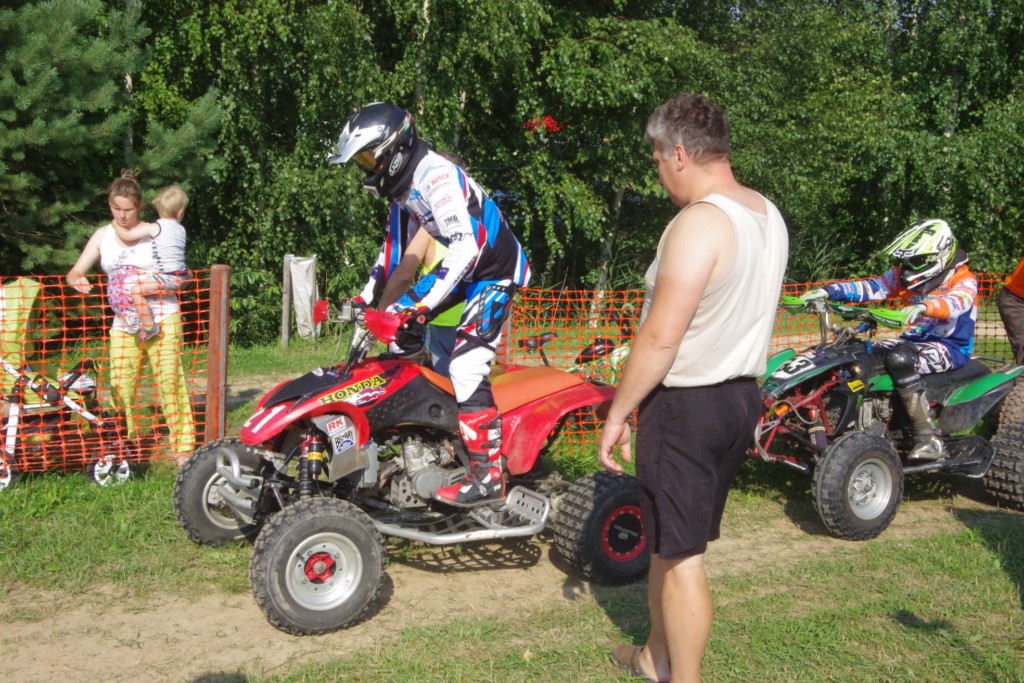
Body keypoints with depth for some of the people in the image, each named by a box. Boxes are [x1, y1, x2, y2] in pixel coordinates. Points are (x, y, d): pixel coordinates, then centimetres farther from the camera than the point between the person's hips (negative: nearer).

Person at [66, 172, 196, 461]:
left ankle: (183, 446, -3)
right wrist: (78, 280, -16)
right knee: (120, 387, 2)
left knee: (169, 381, -7)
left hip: (162, 320, -4)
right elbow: (74, 272, 7)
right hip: (123, 323, 4)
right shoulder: (102, 235, 7)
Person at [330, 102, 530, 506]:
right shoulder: (402, 187, 9)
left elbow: (465, 248, -34)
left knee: (466, 365, -21)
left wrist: (415, 305, -36)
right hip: (465, 273, 11)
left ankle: (489, 476, -18)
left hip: (494, 272, -11)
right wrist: (368, 295, 12)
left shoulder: (436, 176, -23)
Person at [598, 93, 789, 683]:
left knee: (680, 554, 3)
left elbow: (659, 339, -23)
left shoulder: (700, 222, -21)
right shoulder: (769, 215, 7)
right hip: (742, 397, 9)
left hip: (686, 406, -9)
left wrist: (617, 415, -15)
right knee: (673, 540, 22)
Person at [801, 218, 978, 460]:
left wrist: (924, 306, -54)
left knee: (900, 359, -35)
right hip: (914, 340, 7)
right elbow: (872, 287, -3)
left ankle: (928, 439, -35)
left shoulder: (964, 281, -9)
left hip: (951, 347, -7)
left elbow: (956, 303, -32)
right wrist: (828, 291, -17)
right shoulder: (905, 276, 9)